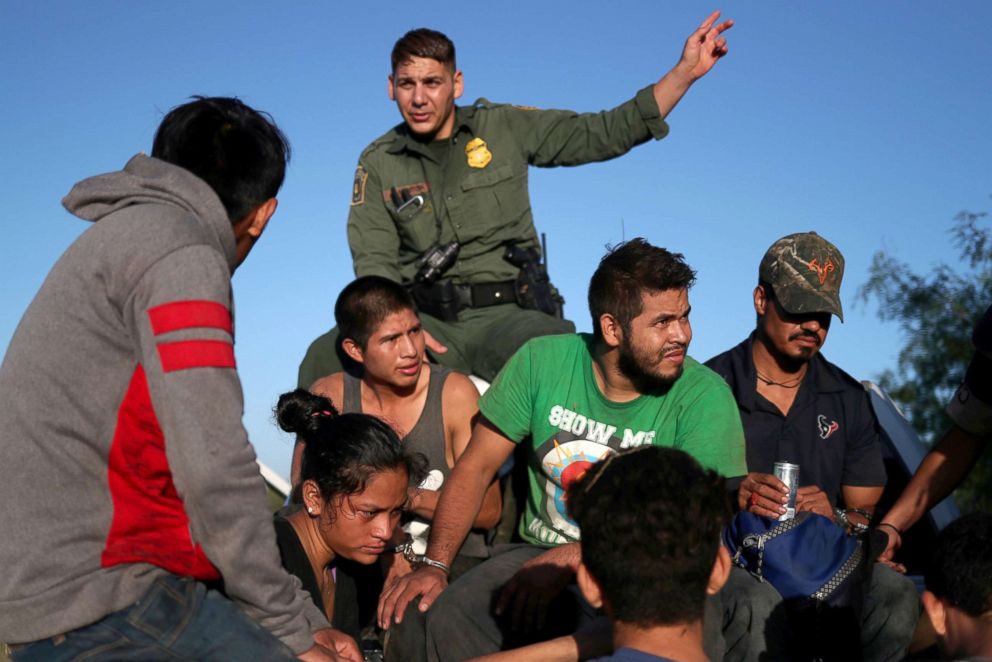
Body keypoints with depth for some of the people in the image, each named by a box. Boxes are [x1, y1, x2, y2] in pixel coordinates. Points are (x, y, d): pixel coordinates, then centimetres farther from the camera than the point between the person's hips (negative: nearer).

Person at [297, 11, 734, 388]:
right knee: (326, 357, -28)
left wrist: (686, 71, 4)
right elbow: (373, 263, 1)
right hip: (425, 318, 1)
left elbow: (608, 133, 11)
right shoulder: (378, 164, 11)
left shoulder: (506, 129, 10)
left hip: (510, 313, -1)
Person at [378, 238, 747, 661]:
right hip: (539, 550, 3)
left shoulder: (704, 397, -10)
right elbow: (476, 467, 3)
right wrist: (435, 565, -10)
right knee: (446, 618, -25)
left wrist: (569, 560, -25)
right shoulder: (542, 363, -2)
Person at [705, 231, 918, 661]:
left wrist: (835, 517, -9)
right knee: (758, 607, -39)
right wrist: (732, 497, -19)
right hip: (729, 562, -3)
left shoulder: (847, 399, 14)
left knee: (896, 596, -29)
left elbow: (868, 515, 15)